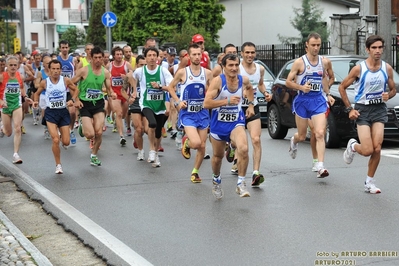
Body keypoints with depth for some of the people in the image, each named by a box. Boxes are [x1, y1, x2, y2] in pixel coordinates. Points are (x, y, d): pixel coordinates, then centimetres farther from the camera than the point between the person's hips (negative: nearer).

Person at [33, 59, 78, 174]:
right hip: (50, 112, -1)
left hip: (63, 112, 1)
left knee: (66, 142, 1)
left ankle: (61, 134, 41)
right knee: (55, 140, -15)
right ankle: (58, 165, 4)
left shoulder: (66, 81, -4)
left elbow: (76, 90, 8)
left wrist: (72, 100, -7)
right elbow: (37, 93, 14)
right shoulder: (44, 82, -3)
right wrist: (35, 101, -5)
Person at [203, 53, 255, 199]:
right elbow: (206, 103, -24)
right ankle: (216, 180, 48)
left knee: (243, 149, -27)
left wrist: (251, 104, 12)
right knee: (218, 155, 17)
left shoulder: (244, 80, -5)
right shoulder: (218, 81, -17)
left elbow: (249, 88, 22)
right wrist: (227, 101, -30)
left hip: (236, 122, 1)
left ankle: (241, 184, -13)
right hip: (218, 123, -1)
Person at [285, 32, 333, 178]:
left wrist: (328, 93, 23)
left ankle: (320, 167, -18)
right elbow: (288, 81, -3)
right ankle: (293, 141, 48)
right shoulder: (299, 62, -6)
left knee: (320, 133, -14)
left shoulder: (323, 62, 7)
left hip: (318, 100, 2)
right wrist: (301, 87, -19)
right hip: (302, 100, -2)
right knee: (302, 136, 9)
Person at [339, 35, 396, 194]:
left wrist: (388, 95, -11)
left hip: (379, 110, 3)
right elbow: (342, 87, -1)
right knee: (367, 151, -11)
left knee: (377, 149, -9)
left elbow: (393, 90, 13)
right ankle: (352, 146, 25)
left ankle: (369, 182, 8)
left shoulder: (387, 68, 1)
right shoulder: (359, 69, -9)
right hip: (362, 110, -3)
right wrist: (349, 109, -6)